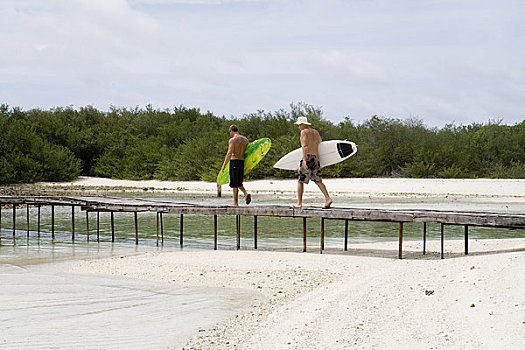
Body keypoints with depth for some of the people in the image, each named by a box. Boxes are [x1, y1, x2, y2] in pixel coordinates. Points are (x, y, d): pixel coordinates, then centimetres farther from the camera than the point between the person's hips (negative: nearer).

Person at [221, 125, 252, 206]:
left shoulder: (232, 140, -9)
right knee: (238, 183, 18)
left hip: (234, 161, -6)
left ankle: (235, 202, 4)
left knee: (235, 184, 1)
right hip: (243, 162, 6)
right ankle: (246, 193, -6)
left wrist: (224, 165, -15)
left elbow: (229, 154, -17)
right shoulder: (245, 139, 11)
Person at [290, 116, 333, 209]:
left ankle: (299, 203, 3)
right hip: (316, 158, 7)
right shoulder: (316, 132, 17)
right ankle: (328, 198, -6)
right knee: (318, 181, 10)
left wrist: (304, 160, -25)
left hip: (308, 157, -7)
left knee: (300, 181, 2)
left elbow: (305, 146, -17)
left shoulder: (304, 132, -5)